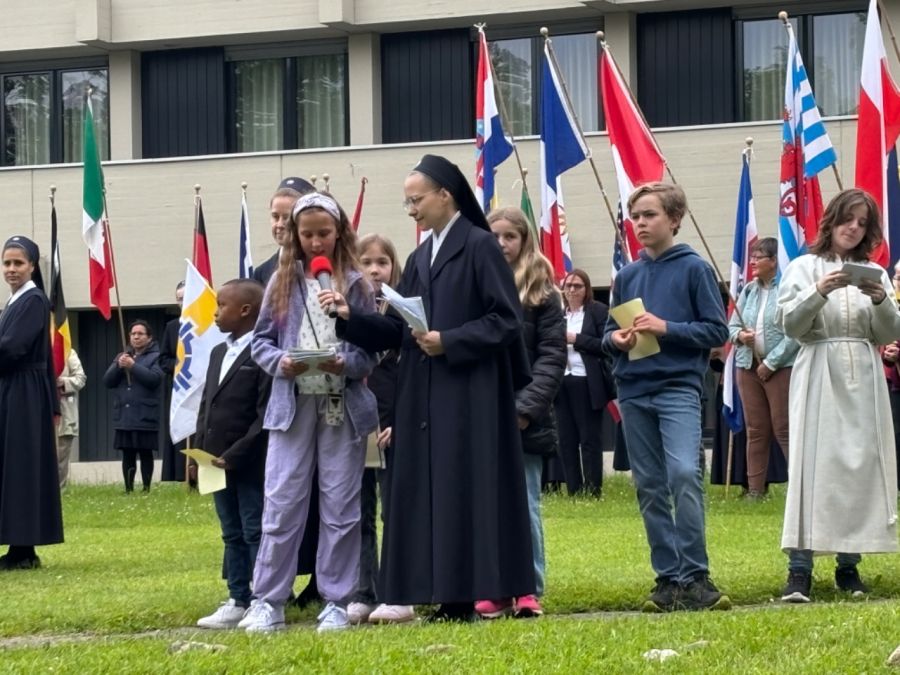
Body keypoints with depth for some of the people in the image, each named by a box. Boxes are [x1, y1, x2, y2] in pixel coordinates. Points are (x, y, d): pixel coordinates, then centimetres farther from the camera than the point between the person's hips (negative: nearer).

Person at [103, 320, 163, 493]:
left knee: (145, 453, -1)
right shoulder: (121, 357, 17)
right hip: (124, 416, 4)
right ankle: (128, 489, 6)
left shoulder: (155, 357, 2)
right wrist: (118, 366, -11)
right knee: (127, 455, 4)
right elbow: (108, 381, 7)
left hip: (145, 417, -4)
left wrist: (133, 366, -19)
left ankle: (146, 489, 2)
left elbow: (155, 379, -15)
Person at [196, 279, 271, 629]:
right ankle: (238, 601, 17)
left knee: (256, 533, -3)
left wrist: (235, 455, -18)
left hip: (251, 464, -8)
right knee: (232, 535, 12)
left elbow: (266, 414, -16)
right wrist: (199, 452, 8)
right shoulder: (218, 353, 16)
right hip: (219, 463, 8)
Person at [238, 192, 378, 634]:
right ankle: (268, 603, 5)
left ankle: (336, 602, 11)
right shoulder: (283, 281, 6)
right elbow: (260, 341, 7)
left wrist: (346, 364, -18)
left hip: (343, 406, -1)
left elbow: (372, 349, 2)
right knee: (282, 504, -1)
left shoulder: (356, 284, 3)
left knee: (340, 507, 4)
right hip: (292, 403, 1)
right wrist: (280, 362, -12)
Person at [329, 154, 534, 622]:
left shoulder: (480, 247, -6)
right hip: (424, 400, 8)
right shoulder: (419, 260, 16)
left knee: (466, 491, -7)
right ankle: (449, 596, 7)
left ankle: (469, 594, -4)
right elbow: (396, 331, 13)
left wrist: (449, 342, -17)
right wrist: (350, 317, -2)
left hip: (470, 397, -8)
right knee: (431, 494, 5)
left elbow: (506, 321, -11)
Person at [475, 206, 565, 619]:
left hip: (523, 419, -2)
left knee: (524, 504, -1)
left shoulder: (542, 292, 3)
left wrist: (526, 407, -12)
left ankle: (529, 589, 5)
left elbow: (553, 356, -2)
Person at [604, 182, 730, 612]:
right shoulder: (627, 275, 13)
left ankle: (694, 576, -16)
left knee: (684, 473, -21)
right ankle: (668, 577, 12)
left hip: (678, 388, -5)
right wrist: (616, 339, -4)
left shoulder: (693, 269, 0)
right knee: (650, 487, 6)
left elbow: (717, 331, -3)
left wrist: (667, 329, -14)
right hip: (634, 393, 5)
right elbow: (609, 332, 19)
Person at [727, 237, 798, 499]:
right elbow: (732, 325, 16)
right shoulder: (749, 290, 11)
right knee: (755, 430, 9)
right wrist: (739, 335, -7)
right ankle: (755, 489, 12)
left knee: (784, 429, -6)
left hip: (781, 367, -6)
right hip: (749, 366, 6)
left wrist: (770, 363, -13)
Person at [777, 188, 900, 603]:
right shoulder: (804, 268, 7)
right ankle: (799, 569, -14)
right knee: (812, 464, -10)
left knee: (861, 466, 0)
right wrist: (818, 293, -18)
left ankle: (849, 565, 7)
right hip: (819, 376, -3)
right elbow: (790, 324, -2)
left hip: (863, 380, 3)